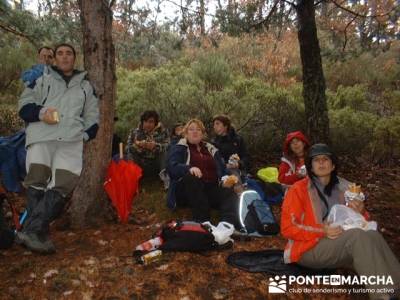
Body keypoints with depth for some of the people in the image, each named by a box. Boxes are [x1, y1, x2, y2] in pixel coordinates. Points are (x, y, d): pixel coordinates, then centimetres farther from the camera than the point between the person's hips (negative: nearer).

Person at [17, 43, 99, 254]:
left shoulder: (86, 86, 27)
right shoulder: (43, 80, 24)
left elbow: (92, 117, 22)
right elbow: (24, 105, 15)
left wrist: (85, 135, 3)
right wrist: (41, 113, -6)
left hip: (72, 139, 0)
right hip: (41, 134, 0)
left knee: (64, 183, -21)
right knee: (37, 179, -19)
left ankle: (31, 231, -25)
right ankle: (39, 234, -19)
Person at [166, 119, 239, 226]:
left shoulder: (211, 149, 23)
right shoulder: (179, 148, 11)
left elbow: (223, 169, 16)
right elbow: (171, 167, -7)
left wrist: (225, 180, -9)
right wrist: (189, 168, -28)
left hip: (211, 188, 4)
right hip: (187, 191, -3)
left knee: (229, 194, -27)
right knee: (191, 177, -36)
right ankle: (204, 222, -43)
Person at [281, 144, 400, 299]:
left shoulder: (343, 187, 9)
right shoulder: (299, 189, -7)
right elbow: (288, 228, -11)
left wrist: (360, 211, -9)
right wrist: (322, 231, -23)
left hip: (340, 245, 5)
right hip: (308, 249, -5)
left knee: (373, 235, -25)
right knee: (358, 235, -30)